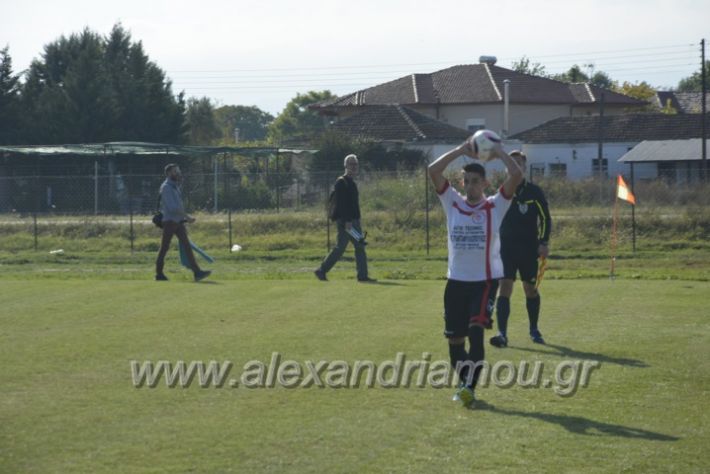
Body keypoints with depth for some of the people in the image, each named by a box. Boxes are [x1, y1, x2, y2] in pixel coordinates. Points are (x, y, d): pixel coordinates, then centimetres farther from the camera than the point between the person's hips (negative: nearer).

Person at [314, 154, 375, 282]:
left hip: (353, 220, 9)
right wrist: (346, 221, -25)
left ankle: (363, 276, 3)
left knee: (360, 247, 3)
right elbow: (340, 203, -19)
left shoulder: (352, 183, 18)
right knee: (340, 247, -7)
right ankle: (321, 271, 3)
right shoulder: (341, 182, -11)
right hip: (345, 220, -9)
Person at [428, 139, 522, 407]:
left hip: (486, 280, -3)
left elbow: (516, 176, -13)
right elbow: (433, 171, -5)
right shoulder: (452, 203, 4)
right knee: (454, 337, 7)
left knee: (476, 330, -20)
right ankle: (463, 382, 26)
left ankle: (470, 387, -21)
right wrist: (460, 151, -5)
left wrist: (499, 153, -5)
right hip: (456, 281, 3)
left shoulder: (495, 207, -1)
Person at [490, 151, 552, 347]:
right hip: (505, 248, 0)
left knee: (531, 289, 10)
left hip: (529, 249, 0)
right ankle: (502, 334, -18)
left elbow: (545, 218, 1)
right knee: (504, 288, -12)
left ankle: (534, 330, 28)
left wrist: (544, 242, -9)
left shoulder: (534, 192, 0)